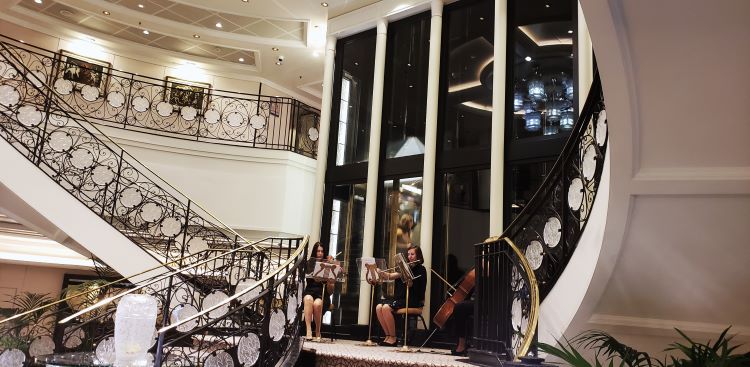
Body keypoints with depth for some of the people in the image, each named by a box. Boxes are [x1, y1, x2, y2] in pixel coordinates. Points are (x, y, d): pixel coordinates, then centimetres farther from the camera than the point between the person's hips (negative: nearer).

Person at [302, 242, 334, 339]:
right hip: (309, 292, 1)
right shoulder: (309, 264, 12)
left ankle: (318, 332, -17)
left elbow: (330, 291, 4)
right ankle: (309, 331, -38)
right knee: (308, 299, -35)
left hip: (322, 295, -1)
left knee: (317, 303, -35)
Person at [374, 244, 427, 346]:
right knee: (378, 307, -15)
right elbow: (390, 276, 10)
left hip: (412, 301, -7)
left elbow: (410, 284, -15)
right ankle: (388, 336, -9)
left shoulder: (421, 269, -1)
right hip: (400, 298, 7)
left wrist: (402, 274, -21)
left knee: (386, 308, -27)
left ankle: (393, 338, -17)